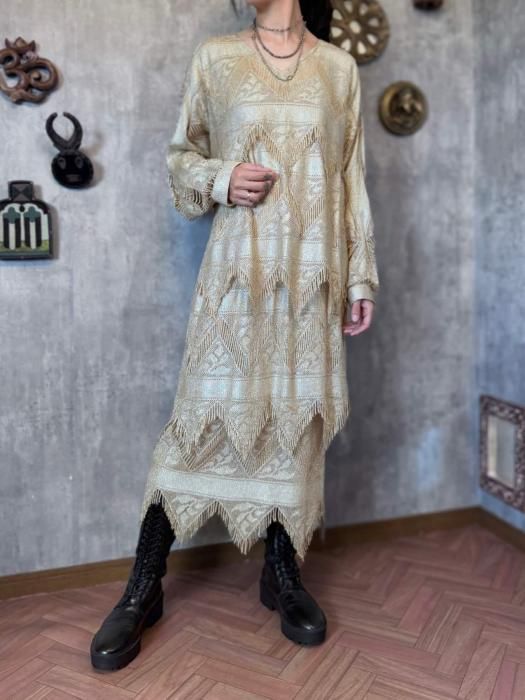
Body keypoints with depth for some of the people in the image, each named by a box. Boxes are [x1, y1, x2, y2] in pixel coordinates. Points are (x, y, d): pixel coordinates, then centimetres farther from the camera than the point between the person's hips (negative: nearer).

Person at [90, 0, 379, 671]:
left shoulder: (339, 67, 12)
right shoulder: (214, 56, 8)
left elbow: (352, 181, 11)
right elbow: (180, 156, 13)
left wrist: (361, 277, 7)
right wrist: (221, 180, -10)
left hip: (312, 273, 2)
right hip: (238, 267, -2)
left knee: (298, 411, 5)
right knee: (207, 409, -3)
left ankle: (282, 571, 23)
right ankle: (144, 586, 11)